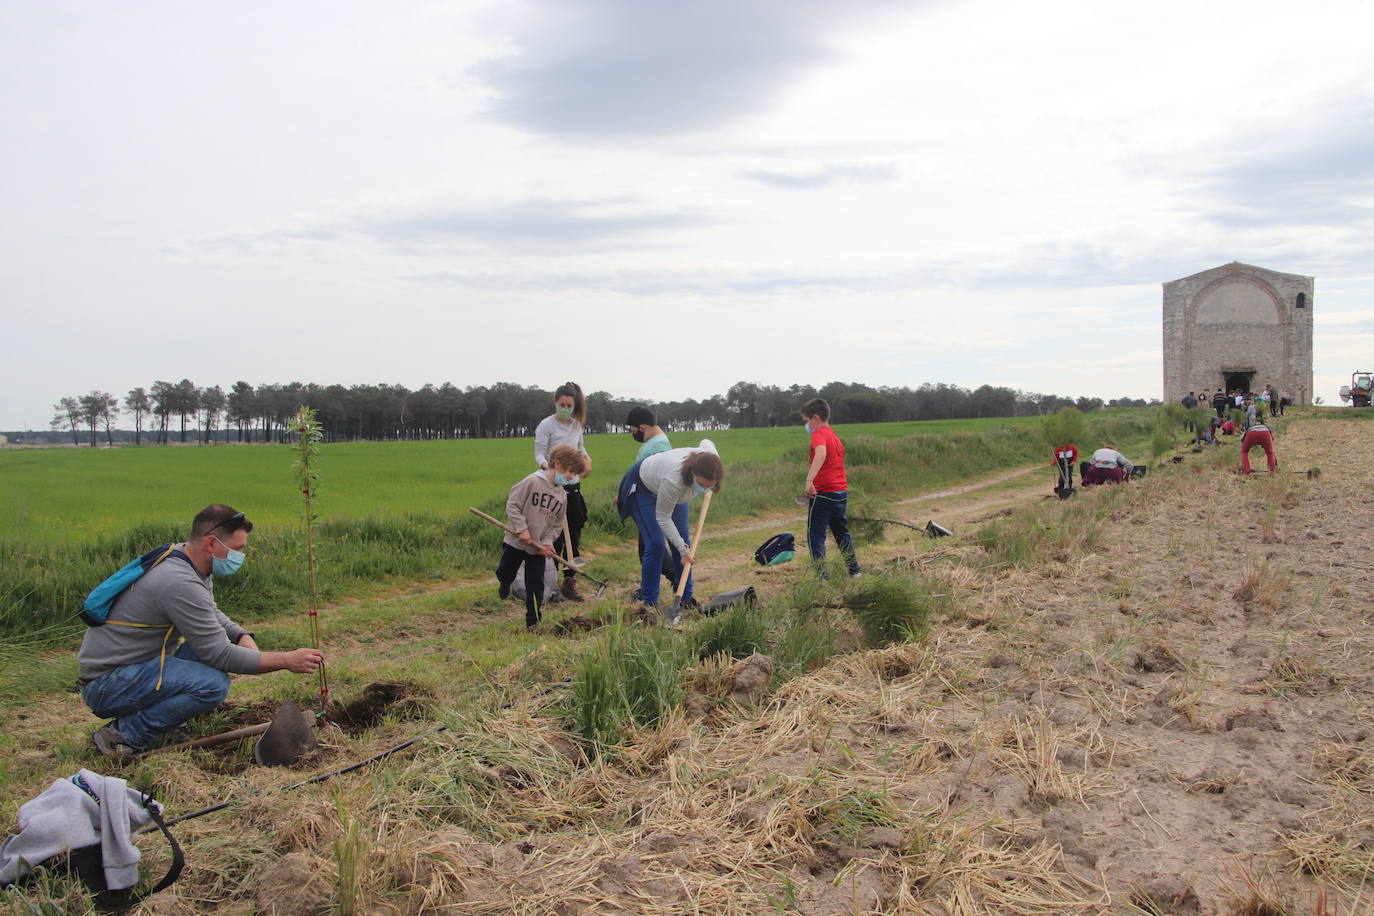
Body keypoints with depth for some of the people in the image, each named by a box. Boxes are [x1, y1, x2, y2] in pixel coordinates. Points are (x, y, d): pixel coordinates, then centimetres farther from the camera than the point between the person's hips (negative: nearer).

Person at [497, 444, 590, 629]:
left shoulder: (562, 495, 5)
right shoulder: (532, 481, -13)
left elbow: (557, 525, 8)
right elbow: (512, 504, -14)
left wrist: (547, 542, -7)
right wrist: (522, 528, -20)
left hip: (538, 548, 4)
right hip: (515, 542, -4)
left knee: (535, 586, 4)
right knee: (505, 572, 14)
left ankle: (532, 621, 15)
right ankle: (505, 582, 50)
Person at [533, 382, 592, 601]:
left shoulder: (576, 425, 11)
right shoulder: (546, 425, -7)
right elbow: (539, 453, -11)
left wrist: (587, 457, 5)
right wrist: (545, 465, -32)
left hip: (573, 486, 6)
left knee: (574, 535, 6)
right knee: (556, 535, -6)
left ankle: (569, 581, 13)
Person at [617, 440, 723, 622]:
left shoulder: (710, 458, -30)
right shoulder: (674, 480, -45)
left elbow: (706, 442, -1)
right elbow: (663, 518, -28)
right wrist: (683, 549, -23)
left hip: (675, 493, 7)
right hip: (643, 489, -7)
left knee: (683, 544, 3)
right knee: (656, 545, -14)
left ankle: (686, 597, 11)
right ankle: (649, 603, -5)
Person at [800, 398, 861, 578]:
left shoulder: (819, 434, -11)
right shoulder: (835, 437, 17)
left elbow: (821, 453, -32)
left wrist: (810, 480, -41)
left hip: (823, 492, -9)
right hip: (842, 491, 9)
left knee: (815, 536, -3)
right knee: (842, 533, 21)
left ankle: (821, 576, -7)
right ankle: (855, 571, 28)